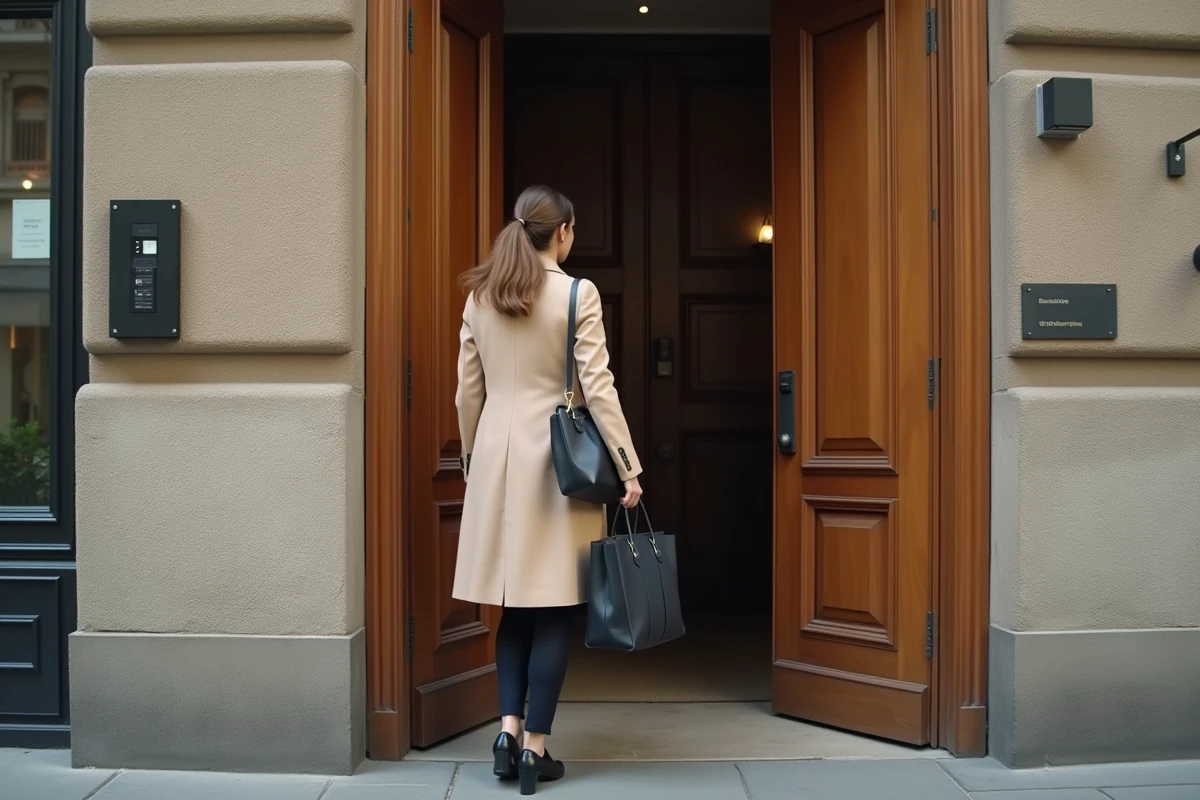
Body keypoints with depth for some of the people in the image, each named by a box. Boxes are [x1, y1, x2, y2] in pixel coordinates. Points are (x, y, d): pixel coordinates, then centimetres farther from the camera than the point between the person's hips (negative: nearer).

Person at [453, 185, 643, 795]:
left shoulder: (479, 296, 6)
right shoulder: (578, 294, -7)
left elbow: (467, 392, 8)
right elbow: (597, 388, -11)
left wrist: (470, 460, 19)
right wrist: (629, 467, -7)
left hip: (498, 460, 4)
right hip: (557, 460, -4)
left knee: (515, 603, 16)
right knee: (554, 607, 4)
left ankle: (508, 729, 9)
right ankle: (535, 747, 8)